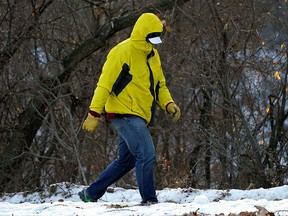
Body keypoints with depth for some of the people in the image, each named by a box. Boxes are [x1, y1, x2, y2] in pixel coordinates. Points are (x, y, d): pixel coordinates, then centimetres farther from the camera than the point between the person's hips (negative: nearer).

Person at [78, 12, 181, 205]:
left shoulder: (152, 55, 13)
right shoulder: (123, 52, -13)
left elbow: (159, 85, 20)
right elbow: (105, 83, -14)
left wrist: (168, 104, 1)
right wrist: (94, 113, -18)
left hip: (139, 116, 9)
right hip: (125, 114, -9)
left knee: (126, 161, 15)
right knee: (147, 156, -18)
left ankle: (91, 194, 25)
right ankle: (149, 200, -13)